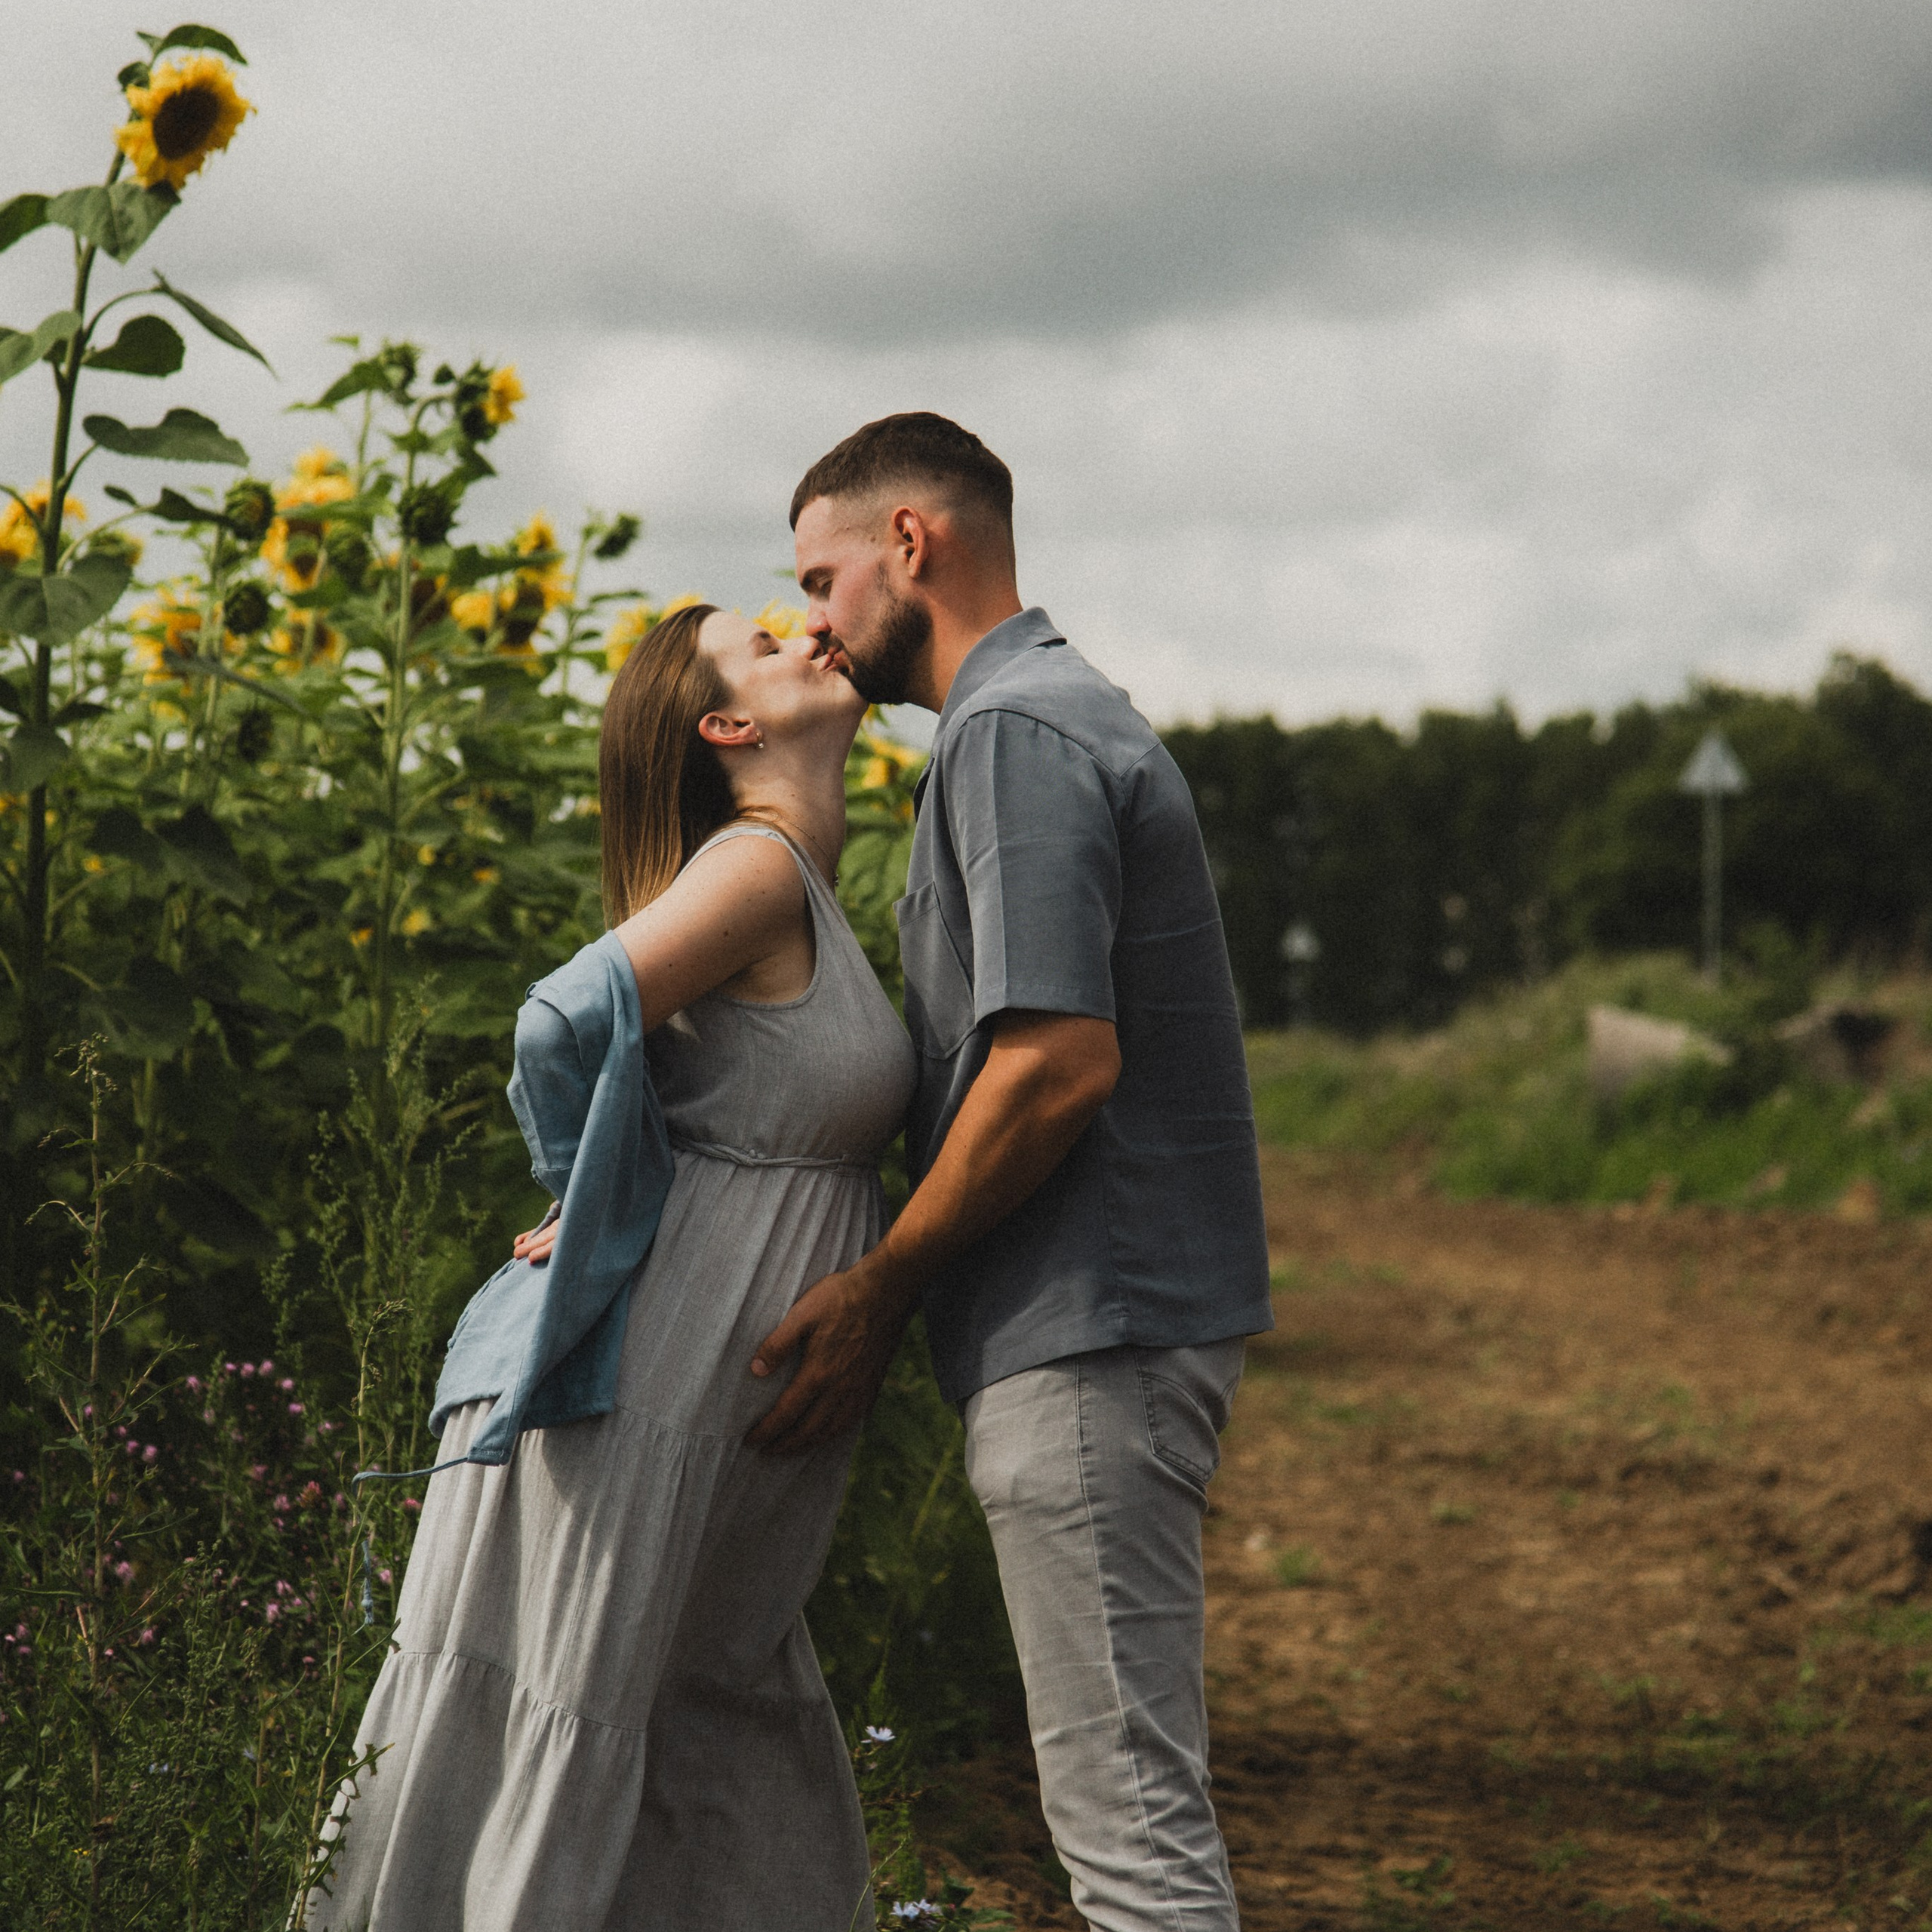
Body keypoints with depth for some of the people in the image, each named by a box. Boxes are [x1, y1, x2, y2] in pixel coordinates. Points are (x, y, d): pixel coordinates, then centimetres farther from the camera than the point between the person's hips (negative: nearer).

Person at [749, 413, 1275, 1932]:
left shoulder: (1014, 733, -12)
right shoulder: (1074, 711, 20)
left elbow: (1060, 1063, -21)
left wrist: (877, 1293, -12)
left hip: (1088, 1338, -11)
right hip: (1130, 1317, 11)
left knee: (1124, 1799, -8)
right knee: (1129, 1783, 15)